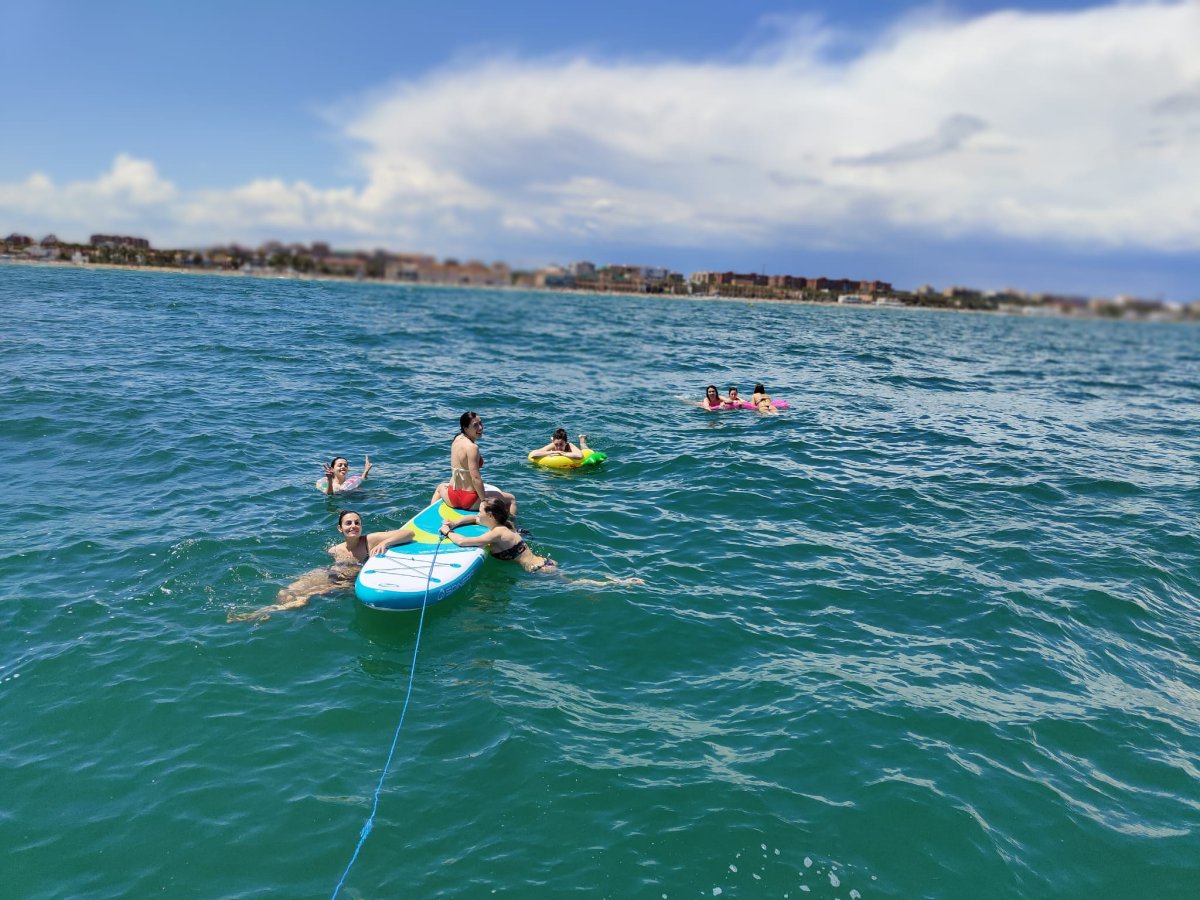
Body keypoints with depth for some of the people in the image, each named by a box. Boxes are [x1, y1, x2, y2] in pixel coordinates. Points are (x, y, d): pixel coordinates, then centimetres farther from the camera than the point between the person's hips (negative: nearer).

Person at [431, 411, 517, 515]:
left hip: (452, 498, 8)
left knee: (440, 487, 45)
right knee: (511, 499, 7)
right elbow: (476, 479, -25)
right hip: (470, 501, -8)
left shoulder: (457, 439, 2)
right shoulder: (472, 447, -22)